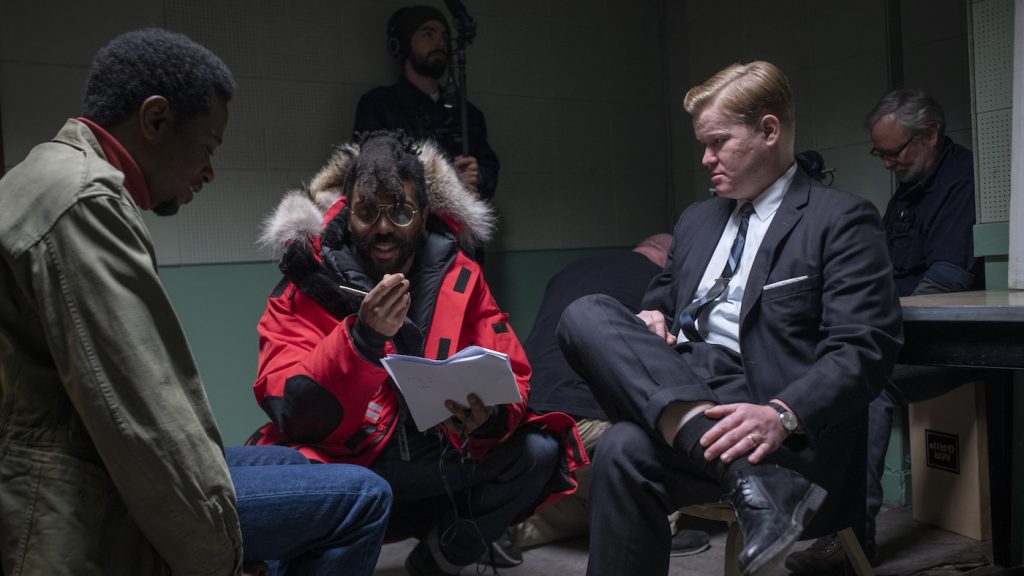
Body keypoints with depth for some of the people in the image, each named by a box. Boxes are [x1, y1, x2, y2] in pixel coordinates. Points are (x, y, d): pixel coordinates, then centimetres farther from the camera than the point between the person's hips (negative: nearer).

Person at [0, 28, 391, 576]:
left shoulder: (56, 178, 14)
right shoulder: (84, 201, -20)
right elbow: (140, 418, -25)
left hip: (72, 482, 11)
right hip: (85, 515, -11)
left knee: (292, 465, 23)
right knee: (361, 496, -11)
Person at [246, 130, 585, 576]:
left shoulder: (459, 276, -1)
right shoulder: (309, 284, -8)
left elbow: (511, 383, -2)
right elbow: (293, 412, -18)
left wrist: (488, 417, -27)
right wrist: (363, 336, -33)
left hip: (435, 460, 3)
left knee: (539, 452, -17)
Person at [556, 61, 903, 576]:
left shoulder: (841, 220, 1)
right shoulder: (697, 219, 23)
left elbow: (863, 350, -10)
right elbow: (662, 297, 31)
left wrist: (782, 415, -28)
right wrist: (651, 317, 4)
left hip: (751, 406, -8)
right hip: (674, 385, 8)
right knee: (584, 315, -23)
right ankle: (750, 478, -32)